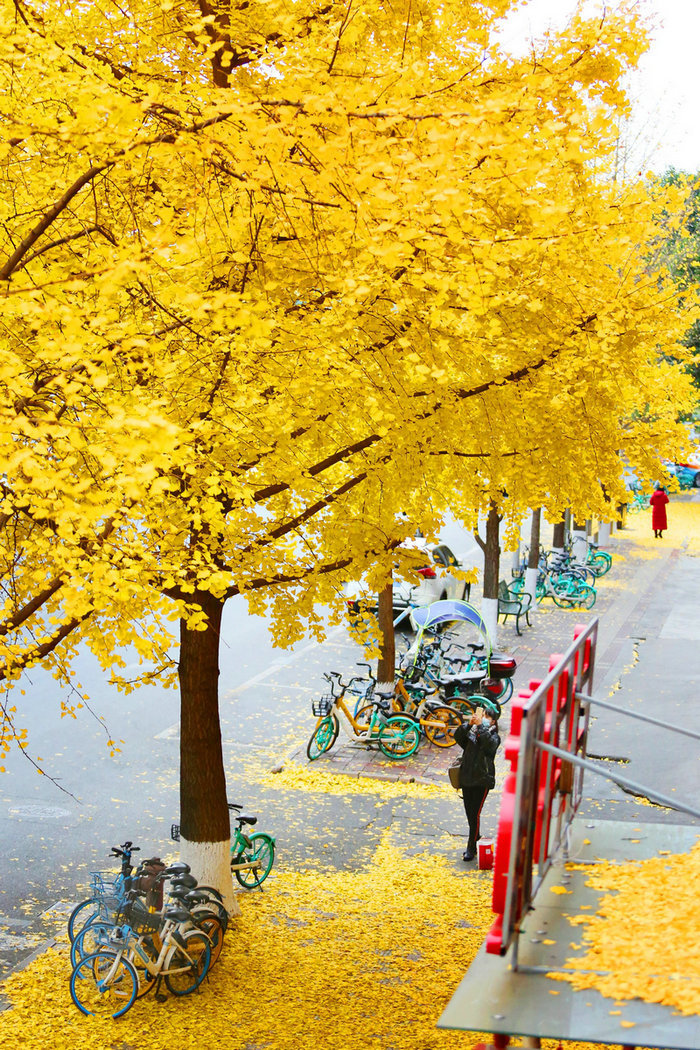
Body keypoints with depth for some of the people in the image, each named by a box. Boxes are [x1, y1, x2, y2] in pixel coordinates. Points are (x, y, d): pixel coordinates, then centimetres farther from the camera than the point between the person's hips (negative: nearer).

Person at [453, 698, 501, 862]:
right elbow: (458, 737, -9)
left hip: (482, 781, -5)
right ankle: (476, 841, 31)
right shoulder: (471, 733, 8)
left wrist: (481, 725, -30)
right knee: (469, 813, 13)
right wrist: (469, 724, -21)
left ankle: (471, 847, 2)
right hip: (466, 779, 5)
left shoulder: (494, 737, -4)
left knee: (475, 814, -6)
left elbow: (489, 744, -27)